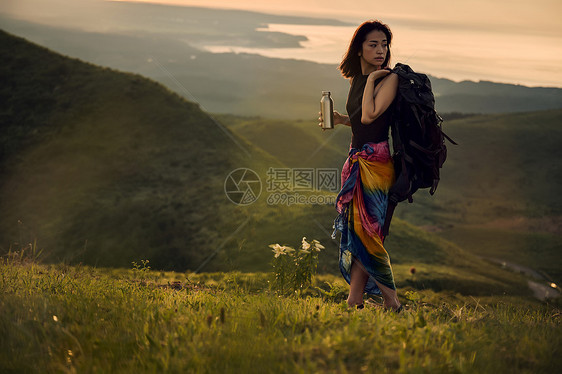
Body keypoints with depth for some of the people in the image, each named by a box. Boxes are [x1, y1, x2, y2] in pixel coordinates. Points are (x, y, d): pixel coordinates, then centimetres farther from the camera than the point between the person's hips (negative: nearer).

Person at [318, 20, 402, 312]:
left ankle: (391, 303, 0)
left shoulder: (389, 79, -9)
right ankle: (354, 300, 13)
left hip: (376, 161, -8)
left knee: (365, 230, -8)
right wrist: (340, 119, 10)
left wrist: (371, 79, -12)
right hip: (358, 160, 8)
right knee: (356, 229, 8)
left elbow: (370, 116, -22)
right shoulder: (356, 79, 14)